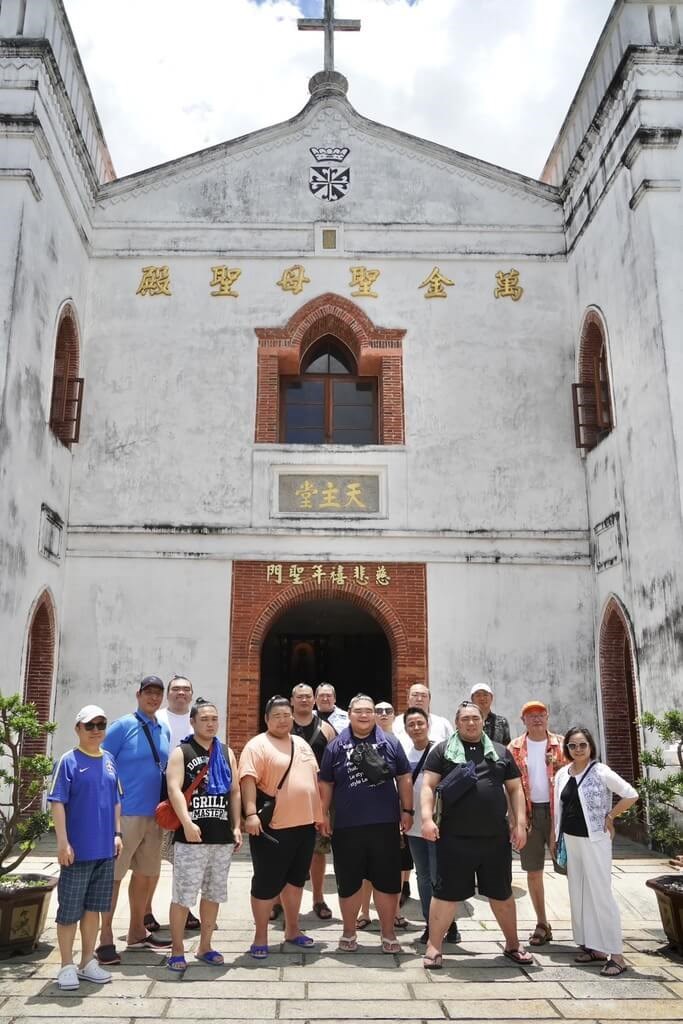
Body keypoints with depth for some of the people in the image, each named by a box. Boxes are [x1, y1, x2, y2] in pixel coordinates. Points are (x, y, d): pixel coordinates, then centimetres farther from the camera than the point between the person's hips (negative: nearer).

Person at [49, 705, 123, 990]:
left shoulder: (110, 761, 9)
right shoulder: (69, 761, -8)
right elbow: (57, 802, -11)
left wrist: (117, 834, 10)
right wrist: (63, 842, -15)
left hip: (105, 849, 5)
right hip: (78, 849, -5)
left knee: (93, 907, 14)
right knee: (69, 909, 4)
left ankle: (88, 962, 26)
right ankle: (67, 966, 18)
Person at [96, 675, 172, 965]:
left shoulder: (164, 731, 11)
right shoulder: (122, 726, -7)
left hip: (154, 815, 7)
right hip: (125, 813, -6)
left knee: (147, 874, 14)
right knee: (114, 875, 0)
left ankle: (137, 932, 29)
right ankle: (105, 939, 11)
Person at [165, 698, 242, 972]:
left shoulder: (227, 753, 12)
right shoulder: (181, 752, -1)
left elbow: (235, 792, 14)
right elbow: (174, 789, -13)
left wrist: (236, 826, 7)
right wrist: (187, 823, -23)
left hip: (222, 837, 5)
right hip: (191, 837, -5)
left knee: (213, 894, 13)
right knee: (183, 895, -1)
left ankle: (205, 946, 26)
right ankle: (177, 950, 13)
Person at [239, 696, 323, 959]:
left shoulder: (302, 744, 13)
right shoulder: (257, 745, -9)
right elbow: (248, 779, -19)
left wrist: (320, 815, 16)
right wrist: (251, 813, -29)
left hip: (305, 825, 7)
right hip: (272, 827, -7)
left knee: (296, 879, 18)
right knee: (266, 882, 2)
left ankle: (292, 929, 32)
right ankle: (260, 937, 16)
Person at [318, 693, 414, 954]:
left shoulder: (390, 743, 3)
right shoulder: (336, 747, 3)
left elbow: (404, 779, 7)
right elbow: (326, 784, 7)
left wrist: (407, 810, 4)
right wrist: (324, 814, 4)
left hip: (385, 825, 0)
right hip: (347, 827, 0)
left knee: (387, 882, 8)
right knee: (348, 883, 11)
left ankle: (388, 934, 24)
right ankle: (349, 933, 29)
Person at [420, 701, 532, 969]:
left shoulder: (501, 752, 12)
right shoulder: (443, 751, 3)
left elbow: (515, 789, 13)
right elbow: (428, 786, -3)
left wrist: (520, 823, 3)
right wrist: (427, 818, -15)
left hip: (495, 837, 3)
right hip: (454, 837, -3)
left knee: (501, 893, 16)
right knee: (446, 893, 3)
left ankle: (512, 944, 33)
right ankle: (434, 946, 15)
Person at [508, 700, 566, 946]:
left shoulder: (560, 745, 2)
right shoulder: (514, 748, 3)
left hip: (557, 810, -1)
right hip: (529, 813, 1)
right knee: (533, 871, 8)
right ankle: (542, 924, 22)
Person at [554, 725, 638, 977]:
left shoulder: (600, 772, -12)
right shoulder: (562, 774, 5)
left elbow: (631, 795, -12)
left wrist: (609, 816, -7)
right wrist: (556, 838, 10)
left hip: (594, 840, -6)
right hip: (569, 840, 6)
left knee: (600, 894, -5)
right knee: (579, 894, 11)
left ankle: (616, 954, 3)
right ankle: (594, 947, 23)